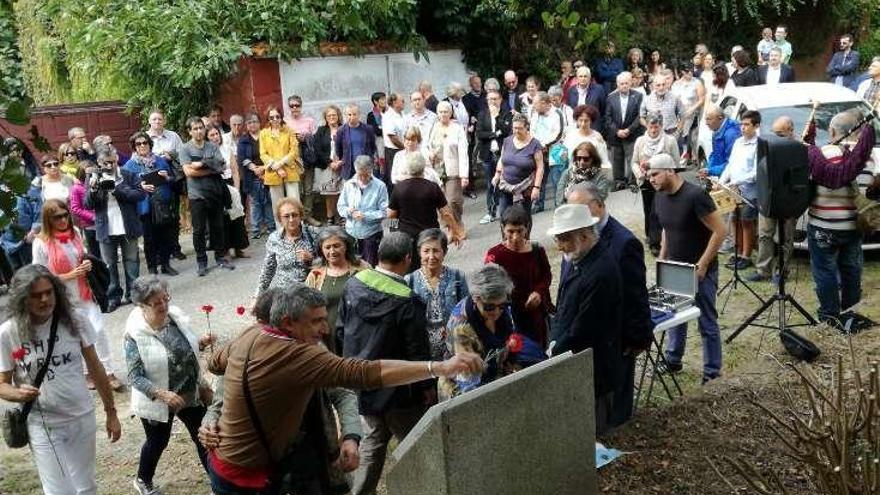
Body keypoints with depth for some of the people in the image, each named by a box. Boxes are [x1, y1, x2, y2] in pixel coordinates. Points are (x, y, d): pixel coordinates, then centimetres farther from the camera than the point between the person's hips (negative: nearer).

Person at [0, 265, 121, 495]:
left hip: (83, 418, 2)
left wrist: (111, 413, 5)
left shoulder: (74, 321, -8)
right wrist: (18, 393, -26)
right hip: (43, 426, -2)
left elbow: (95, 368, 2)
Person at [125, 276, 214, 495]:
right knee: (158, 442, 19)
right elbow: (135, 377, -22)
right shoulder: (135, 334, -24)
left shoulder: (176, 315, -9)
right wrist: (162, 394, -34)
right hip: (157, 401, -4)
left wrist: (201, 343, -13)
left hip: (192, 393, 4)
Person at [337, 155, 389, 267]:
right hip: (351, 233, 3)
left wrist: (365, 216, -20)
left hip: (371, 234, -3)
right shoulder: (348, 185, 3)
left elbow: (384, 212, -11)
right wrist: (348, 211, -15)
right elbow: (341, 206, 8)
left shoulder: (380, 186, -7)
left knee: (370, 266, 5)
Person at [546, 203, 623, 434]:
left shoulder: (601, 273, -26)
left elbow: (584, 329, -23)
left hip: (592, 370, -9)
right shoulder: (577, 258, 3)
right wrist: (555, 341, 4)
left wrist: (556, 350, -9)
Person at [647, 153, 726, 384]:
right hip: (675, 269, 7)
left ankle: (712, 372, 15)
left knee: (707, 322, 4)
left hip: (700, 270, -7)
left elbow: (720, 231, -20)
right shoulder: (660, 197, 2)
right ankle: (673, 361, 33)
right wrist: (662, 260, 10)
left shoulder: (695, 195, -21)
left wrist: (702, 265, -19)